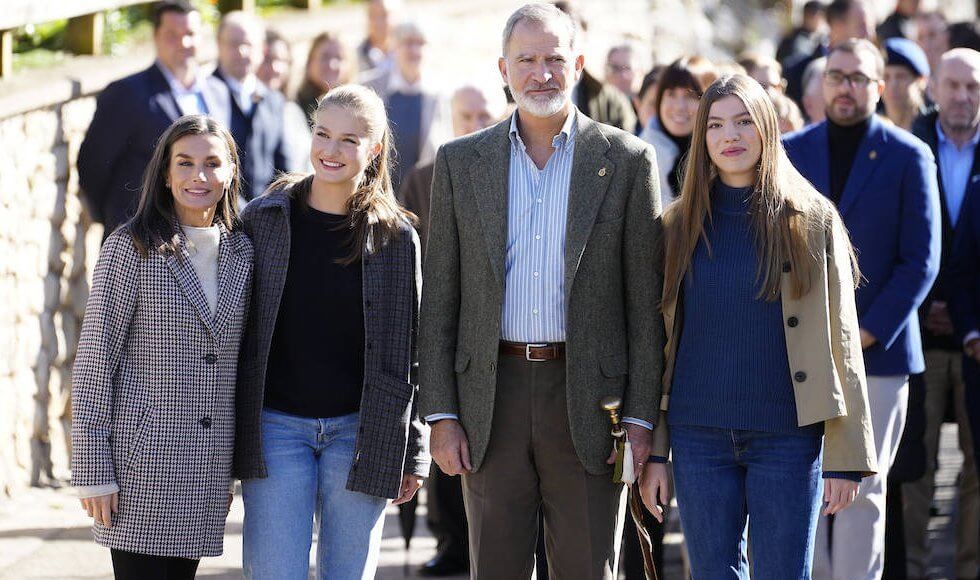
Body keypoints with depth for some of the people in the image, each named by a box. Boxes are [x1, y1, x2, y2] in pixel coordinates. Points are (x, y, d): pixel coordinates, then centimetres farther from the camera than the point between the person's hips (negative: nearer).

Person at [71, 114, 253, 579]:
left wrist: (229, 469, 15)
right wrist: (93, 471, -10)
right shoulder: (131, 248, -5)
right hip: (141, 459, -5)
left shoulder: (241, 252, 10)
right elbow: (94, 362, -6)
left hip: (207, 467, 5)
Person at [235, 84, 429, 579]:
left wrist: (413, 455, 3)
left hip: (359, 430, 0)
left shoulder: (396, 237, 3)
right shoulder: (262, 219, 4)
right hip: (275, 427, 0)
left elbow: (410, 350, 5)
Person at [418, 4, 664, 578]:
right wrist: (441, 414, 0)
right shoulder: (461, 161, 7)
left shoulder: (628, 160, 2)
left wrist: (640, 418, -5)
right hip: (491, 396, 2)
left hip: (588, 398, -2)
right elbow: (440, 300, 8)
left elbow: (646, 303, 1)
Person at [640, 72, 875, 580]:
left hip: (788, 437, -2)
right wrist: (652, 451, 3)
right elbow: (658, 342, 9)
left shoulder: (813, 222, 1)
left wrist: (846, 457, -4)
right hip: (699, 437, 2)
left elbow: (840, 343, 0)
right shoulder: (679, 228, 7)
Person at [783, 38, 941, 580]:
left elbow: (921, 260, -3)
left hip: (877, 351, -2)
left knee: (862, 489, -1)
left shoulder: (909, 157, 1)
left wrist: (867, 334, -10)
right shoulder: (789, 152, 9)